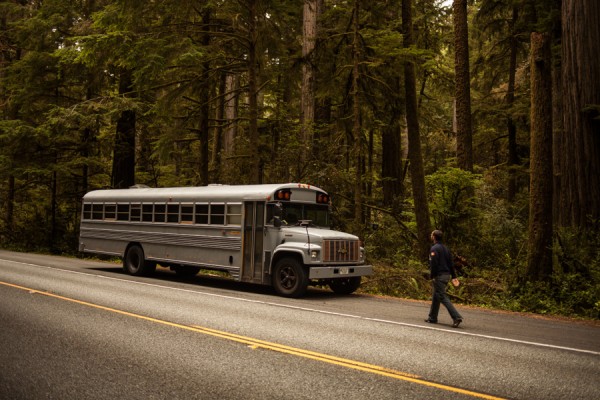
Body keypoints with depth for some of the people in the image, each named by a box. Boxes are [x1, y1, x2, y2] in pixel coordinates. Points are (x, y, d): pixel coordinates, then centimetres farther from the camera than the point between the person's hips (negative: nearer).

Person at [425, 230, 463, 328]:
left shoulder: (434, 248, -12)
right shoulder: (445, 248, 15)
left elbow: (433, 264, -19)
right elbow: (451, 263, 14)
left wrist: (432, 276, -15)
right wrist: (454, 276, 15)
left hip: (439, 276, -9)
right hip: (446, 275, 9)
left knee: (443, 297, -9)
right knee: (435, 297, 16)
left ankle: (456, 317, -17)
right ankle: (432, 318, 23)